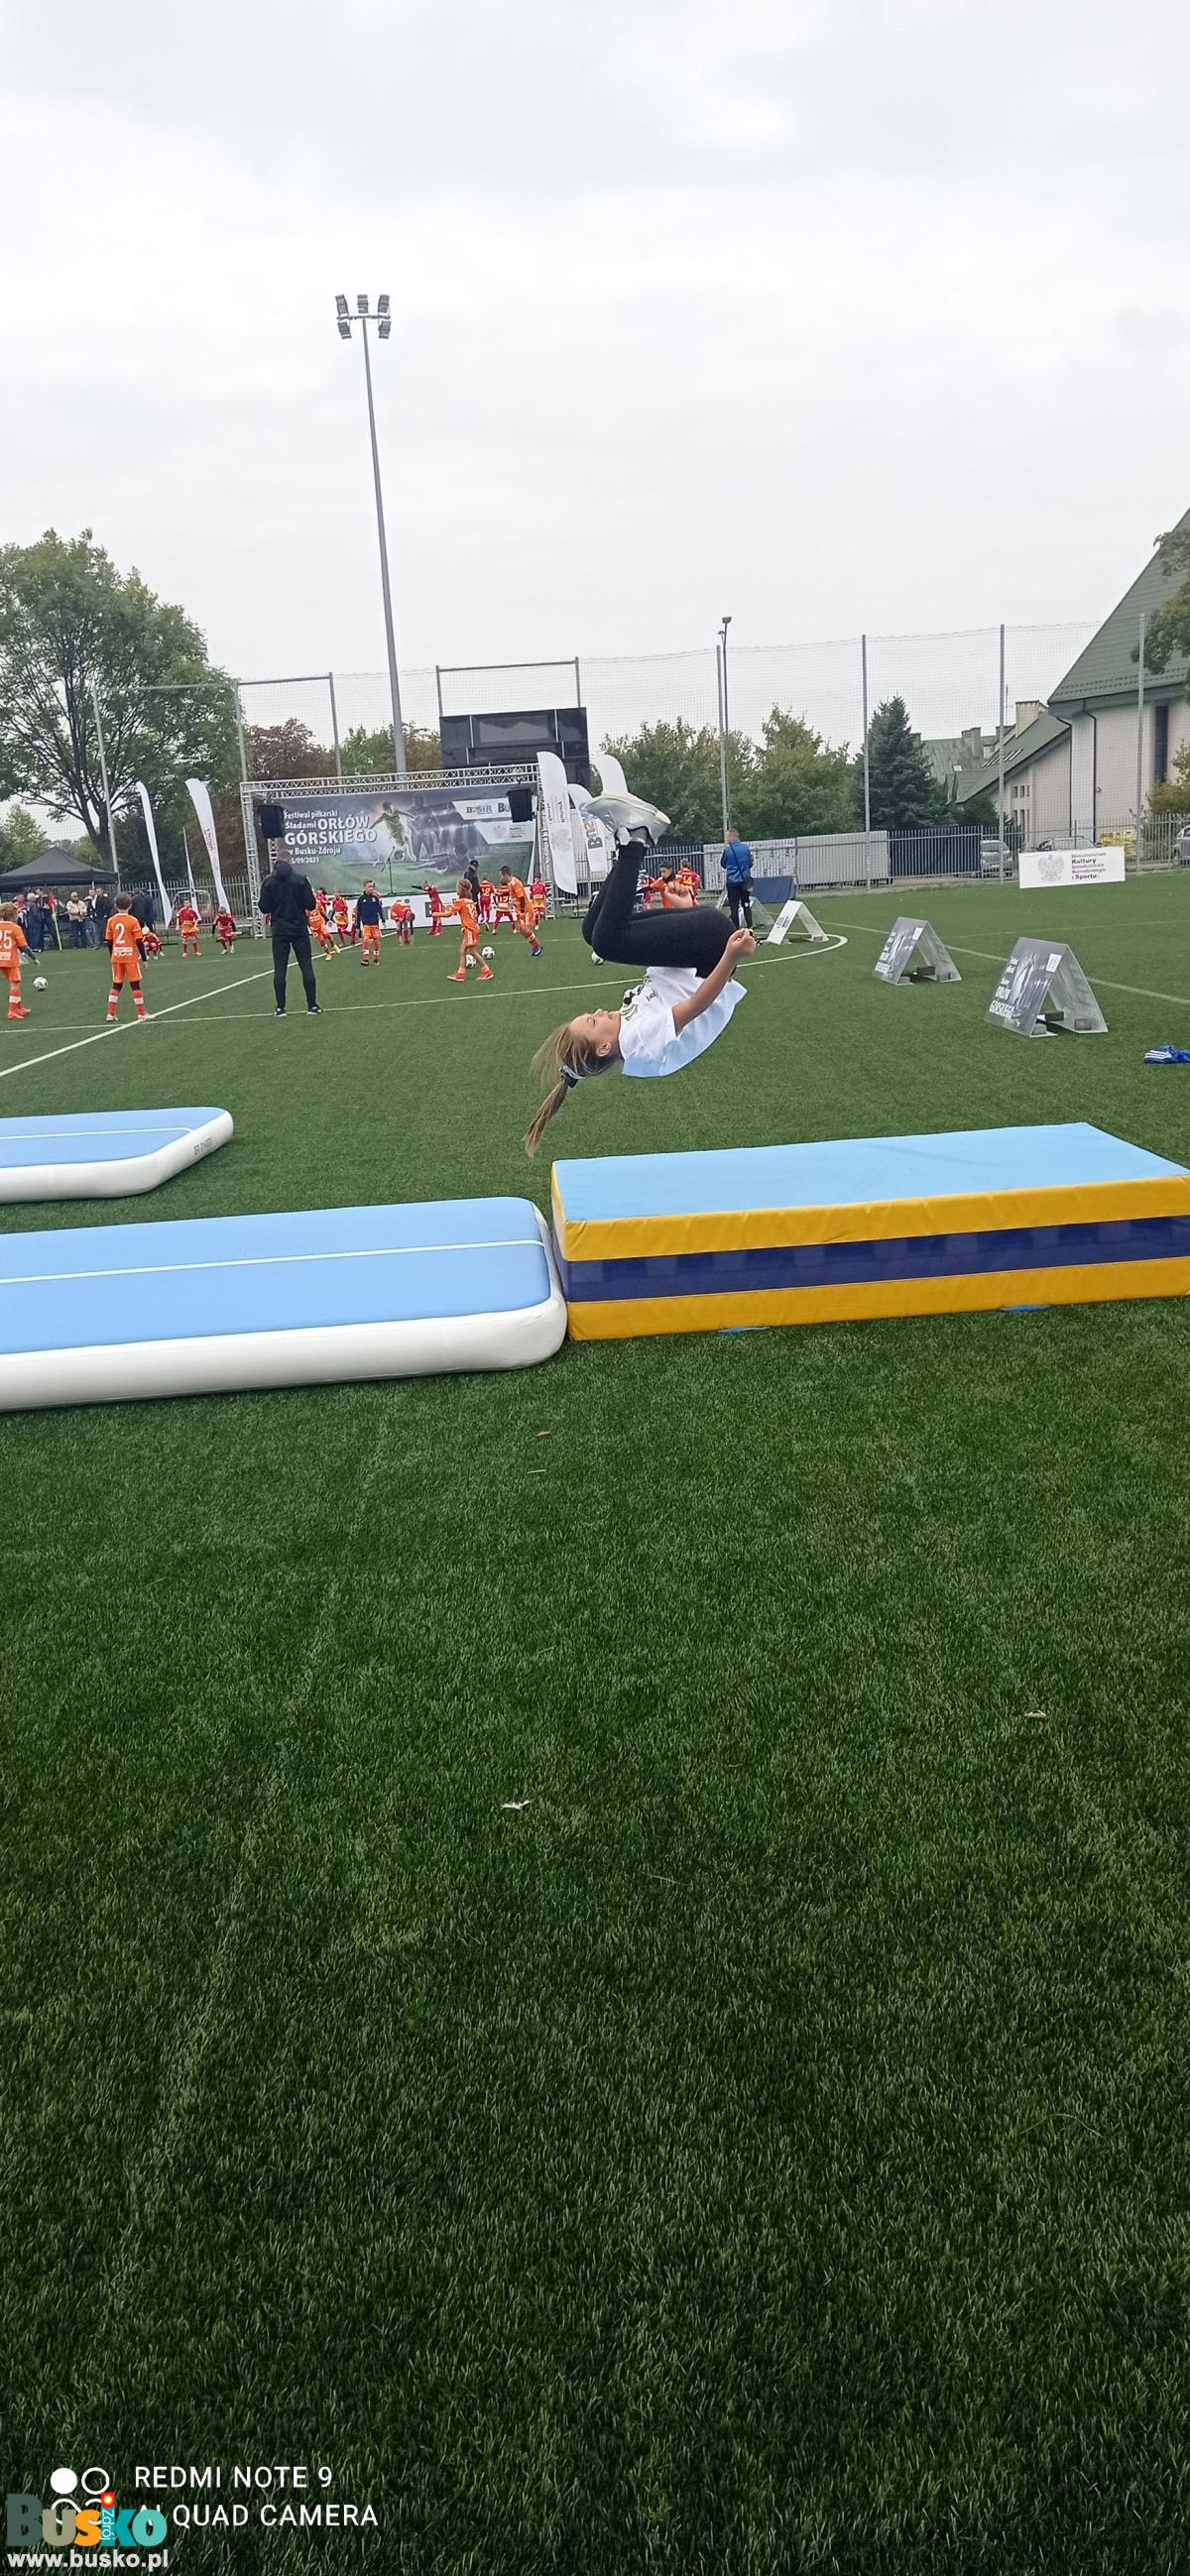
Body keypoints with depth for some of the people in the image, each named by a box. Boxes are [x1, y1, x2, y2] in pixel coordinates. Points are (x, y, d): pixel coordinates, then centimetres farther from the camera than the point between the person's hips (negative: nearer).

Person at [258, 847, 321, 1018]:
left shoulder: (268, 882, -2)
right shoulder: (301, 880, -6)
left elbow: (264, 908, -2)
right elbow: (310, 905, -8)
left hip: (279, 931, 1)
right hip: (299, 929, -1)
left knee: (279, 968, 4)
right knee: (306, 966, 4)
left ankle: (280, 1008, 3)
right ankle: (312, 1005, 2)